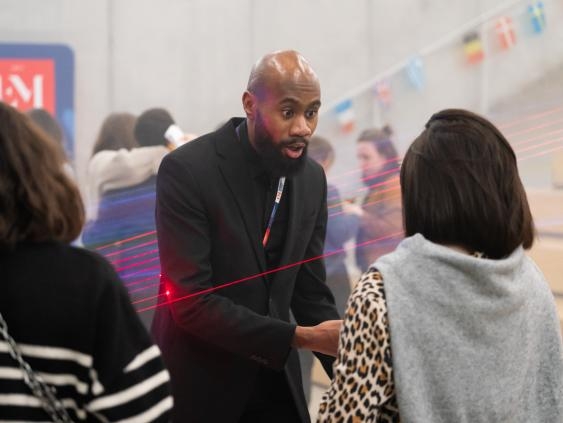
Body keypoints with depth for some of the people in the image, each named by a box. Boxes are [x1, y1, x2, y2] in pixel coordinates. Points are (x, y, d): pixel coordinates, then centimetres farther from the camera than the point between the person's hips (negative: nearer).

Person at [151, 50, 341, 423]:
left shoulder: (312, 178, 1)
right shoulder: (187, 170, -17)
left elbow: (311, 294, 4)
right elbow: (191, 302, -22)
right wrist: (299, 337, -26)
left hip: (275, 381, 5)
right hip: (199, 383, -5)